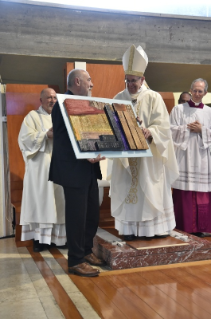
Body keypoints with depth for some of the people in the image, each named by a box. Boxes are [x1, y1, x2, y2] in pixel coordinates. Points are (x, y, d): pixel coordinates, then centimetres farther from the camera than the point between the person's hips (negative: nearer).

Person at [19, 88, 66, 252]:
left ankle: (58, 236, 11)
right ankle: (39, 238, 1)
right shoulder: (33, 116, 2)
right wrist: (46, 135, -21)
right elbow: (25, 138, -11)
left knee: (58, 201, 4)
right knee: (40, 201, -5)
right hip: (41, 166, -5)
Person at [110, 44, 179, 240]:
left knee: (151, 190, 4)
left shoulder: (153, 98, -4)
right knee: (127, 190, 5)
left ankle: (156, 225, 16)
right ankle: (129, 228, 14)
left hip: (149, 154, -2)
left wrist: (149, 132, -30)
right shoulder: (119, 98, 5)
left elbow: (162, 125, -11)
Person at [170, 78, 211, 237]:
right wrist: (188, 128, -9)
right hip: (184, 156, -2)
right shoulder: (179, 109, 6)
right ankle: (184, 227, 4)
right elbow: (172, 130, -2)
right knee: (184, 193, -4)